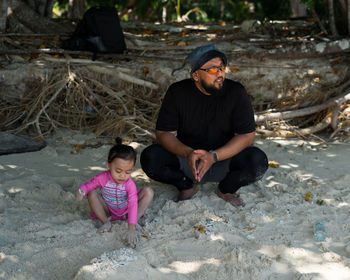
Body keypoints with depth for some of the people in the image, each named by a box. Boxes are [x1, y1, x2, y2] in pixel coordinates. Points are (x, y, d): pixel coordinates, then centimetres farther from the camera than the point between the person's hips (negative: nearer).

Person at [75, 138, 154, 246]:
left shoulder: (129, 184, -28)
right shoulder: (102, 178, -23)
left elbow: (133, 205, -37)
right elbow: (88, 185, -10)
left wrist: (131, 228, -48)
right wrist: (80, 192, -39)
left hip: (126, 210, -1)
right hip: (109, 210, 1)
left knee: (148, 192, -21)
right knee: (92, 194, -25)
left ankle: (136, 220, -18)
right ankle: (106, 222, -16)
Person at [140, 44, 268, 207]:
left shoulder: (236, 92, -13)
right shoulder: (177, 92, -10)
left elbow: (247, 136, -15)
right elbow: (164, 133, -11)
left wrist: (213, 156, -31)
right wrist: (187, 153, -32)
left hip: (224, 157, -1)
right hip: (185, 157, 1)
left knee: (258, 161, -30)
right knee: (149, 158, -26)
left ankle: (225, 189, 4)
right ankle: (187, 186, 5)